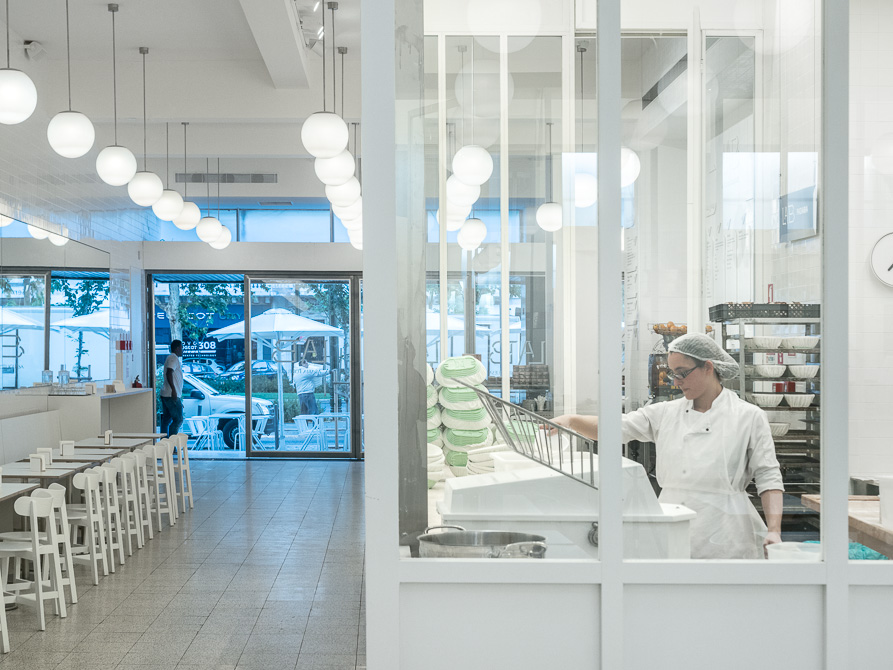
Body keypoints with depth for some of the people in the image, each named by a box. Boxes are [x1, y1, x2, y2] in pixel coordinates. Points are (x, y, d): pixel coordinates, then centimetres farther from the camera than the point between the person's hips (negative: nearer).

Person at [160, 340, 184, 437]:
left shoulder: (170, 358, 22)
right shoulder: (174, 358, -10)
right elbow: (169, 373, -25)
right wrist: (173, 390, -30)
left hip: (165, 395, 10)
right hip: (172, 395, -10)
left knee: (166, 420, 11)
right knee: (178, 420, -9)